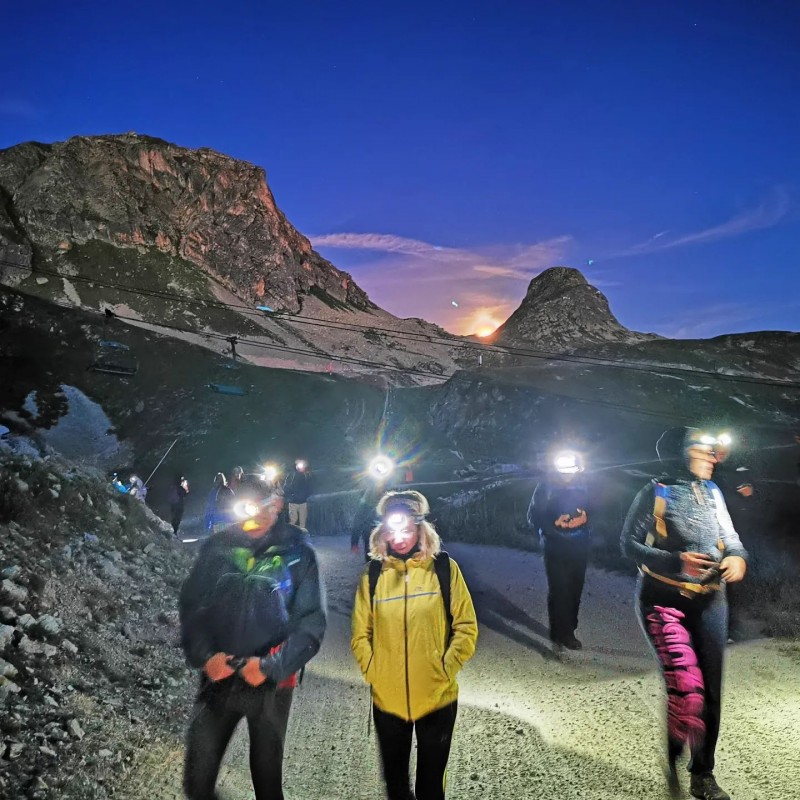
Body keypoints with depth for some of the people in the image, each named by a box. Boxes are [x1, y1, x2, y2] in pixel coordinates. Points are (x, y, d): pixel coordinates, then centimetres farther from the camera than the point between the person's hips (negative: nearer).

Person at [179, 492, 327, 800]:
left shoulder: (297, 553, -10)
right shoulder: (217, 546, -4)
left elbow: (311, 622, -9)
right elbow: (191, 606, 1)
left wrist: (271, 665, -19)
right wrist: (204, 655, -13)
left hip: (271, 685, -1)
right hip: (218, 679, 2)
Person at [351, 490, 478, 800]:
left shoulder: (444, 568, -8)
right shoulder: (373, 574, -3)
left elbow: (466, 627, -4)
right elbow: (360, 635, 3)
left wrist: (446, 670, -11)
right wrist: (373, 673, -7)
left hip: (437, 697, -1)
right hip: (387, 699, 2)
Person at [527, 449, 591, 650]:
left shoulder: (583, 485, -3)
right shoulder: (545, 487, -11)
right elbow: (533, 517, -9)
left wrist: (585, 517, -14)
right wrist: (555, 522, -23)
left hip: (579, 547, 3)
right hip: (555, 548, -3)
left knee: (575, 591, 12)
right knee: (558, 592, 0)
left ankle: (567, 631, 29)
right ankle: (561, 634, 15)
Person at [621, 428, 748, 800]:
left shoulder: (713, 492, 5)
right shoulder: (656, 491, -11)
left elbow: (729, 534, 15)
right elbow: (630, 542, -11)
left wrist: (738, 556, -8)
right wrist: (676, 562, -23)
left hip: (710, 600, 6)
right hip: (665, 601, -6)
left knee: (711, 688, 11)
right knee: (687, 689, -13)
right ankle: (669, 766, 14)